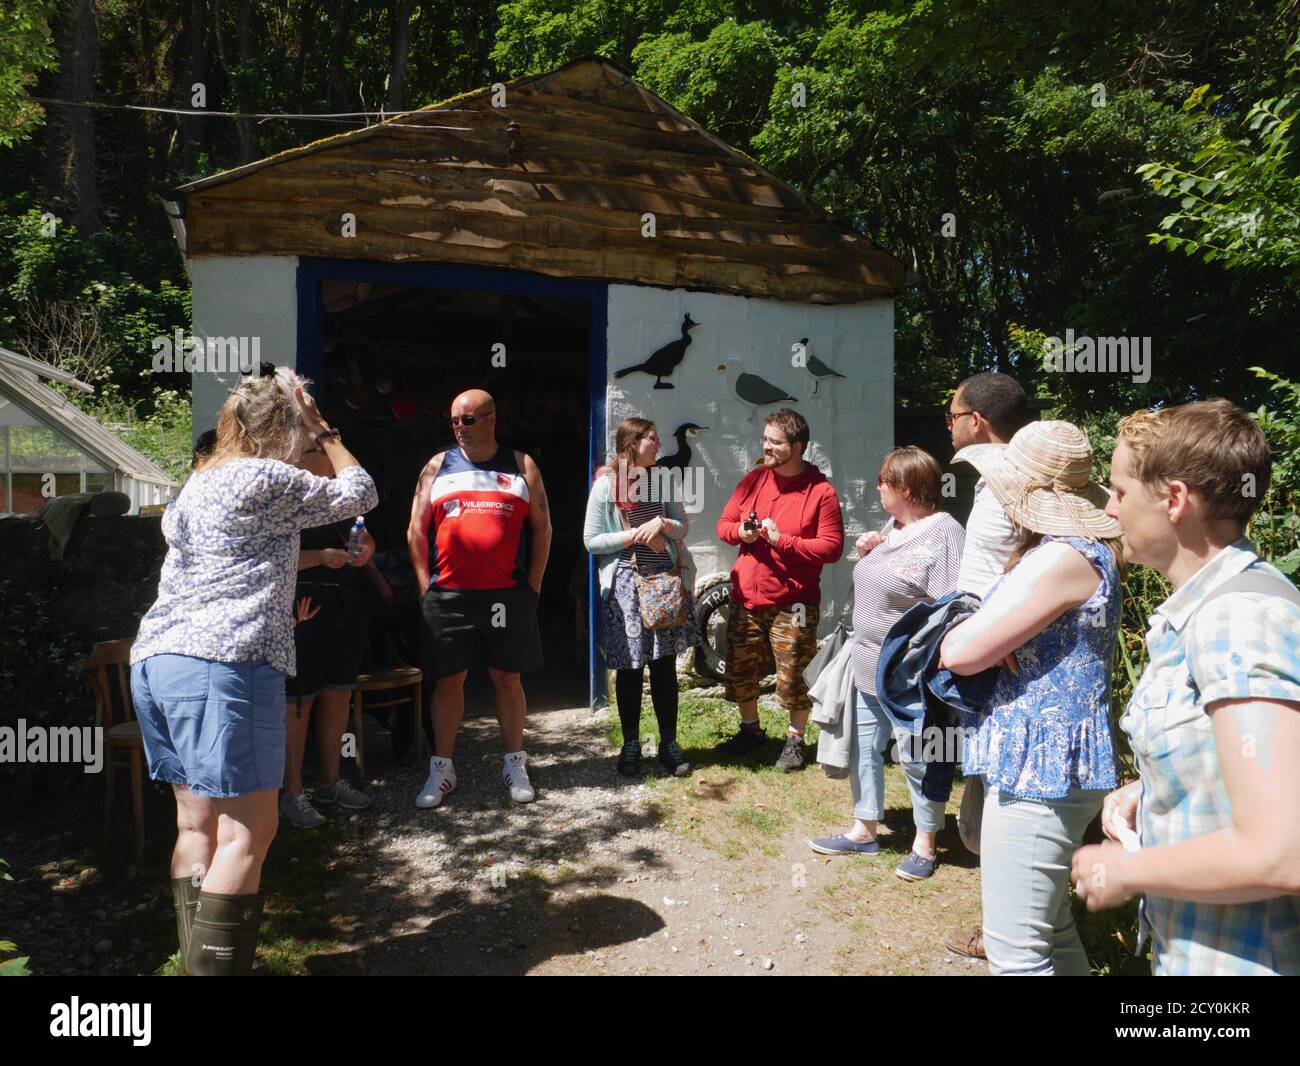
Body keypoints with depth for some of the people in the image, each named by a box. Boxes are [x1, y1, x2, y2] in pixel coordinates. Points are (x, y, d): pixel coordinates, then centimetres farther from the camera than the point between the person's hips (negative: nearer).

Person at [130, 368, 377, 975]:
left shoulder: (194, 485, 22)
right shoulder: (268, 479, -5)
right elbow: (360, 494, 4)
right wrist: (324, 431, 13)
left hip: (154, 657, 9)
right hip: (225, 662, -9)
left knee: (197, 824, 13)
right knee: (248, 830, -5)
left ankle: (197, 961, 20)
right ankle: (218, 968, -4)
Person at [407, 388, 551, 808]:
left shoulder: (522, 466, 6)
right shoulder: (438, 466, 7)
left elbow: (542, 528, 7)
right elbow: (417, 530, 7)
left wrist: (532, 585, 0)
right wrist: (427, 586, 0)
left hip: (508, 595, 0)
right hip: (448, 596, 1)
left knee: (508, 678, 7)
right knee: (447, 680, 7)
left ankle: (515, 765, 20)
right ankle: (441, 769, 19)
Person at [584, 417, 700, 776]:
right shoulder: (606, 484, -5)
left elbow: (682, 525, 9)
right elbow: (591, 541, -6)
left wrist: (661, 524, -12)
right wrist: (634, 535, -14)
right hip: (625, 584, -3)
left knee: (665, 664, 8)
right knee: (629, 667, 4)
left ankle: (669, 743, 19)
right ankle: (631, 744, 20)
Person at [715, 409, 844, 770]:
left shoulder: (821, 491, -9)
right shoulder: (752, 480, 7)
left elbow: (832, 547, -13)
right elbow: (724, 523, 13)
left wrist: (782, 540, -20)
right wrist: (739, 531, -10)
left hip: (792, 604, -5)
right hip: (746, 598, 5)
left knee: (794, 676, 3)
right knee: (740, 671, 14)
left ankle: (795, 739, 25)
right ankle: (750, 730, 36)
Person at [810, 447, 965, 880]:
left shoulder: (943, 534, -19)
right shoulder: (893, 528, 11)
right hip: (869, 667, 9)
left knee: (916, 759, 7)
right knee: (862, 749, 16)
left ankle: (924, 844, 25)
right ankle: (864, 831, 32)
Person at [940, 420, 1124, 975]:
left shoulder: (1063, 558, -22)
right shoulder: (1086, 551, 12)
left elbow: (961, 654, -23)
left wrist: (960, 629, 0)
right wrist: (985, 631, -8)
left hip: (1038, 769, -11)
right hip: (1049, 763, 11)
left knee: (1015, 950, 0)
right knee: (1050, 930, 24)